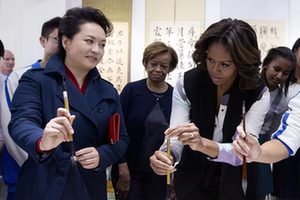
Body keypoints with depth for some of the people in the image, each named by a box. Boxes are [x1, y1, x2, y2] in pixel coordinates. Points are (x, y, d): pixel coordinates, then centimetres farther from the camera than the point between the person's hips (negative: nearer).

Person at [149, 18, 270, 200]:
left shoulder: (258, 94, -17)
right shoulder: (186, 84, -15)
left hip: (233, 185, 0)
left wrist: (202, 144, -44)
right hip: (192, 181, 1)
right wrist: (167, 155, -41)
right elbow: (176, 137, -19)